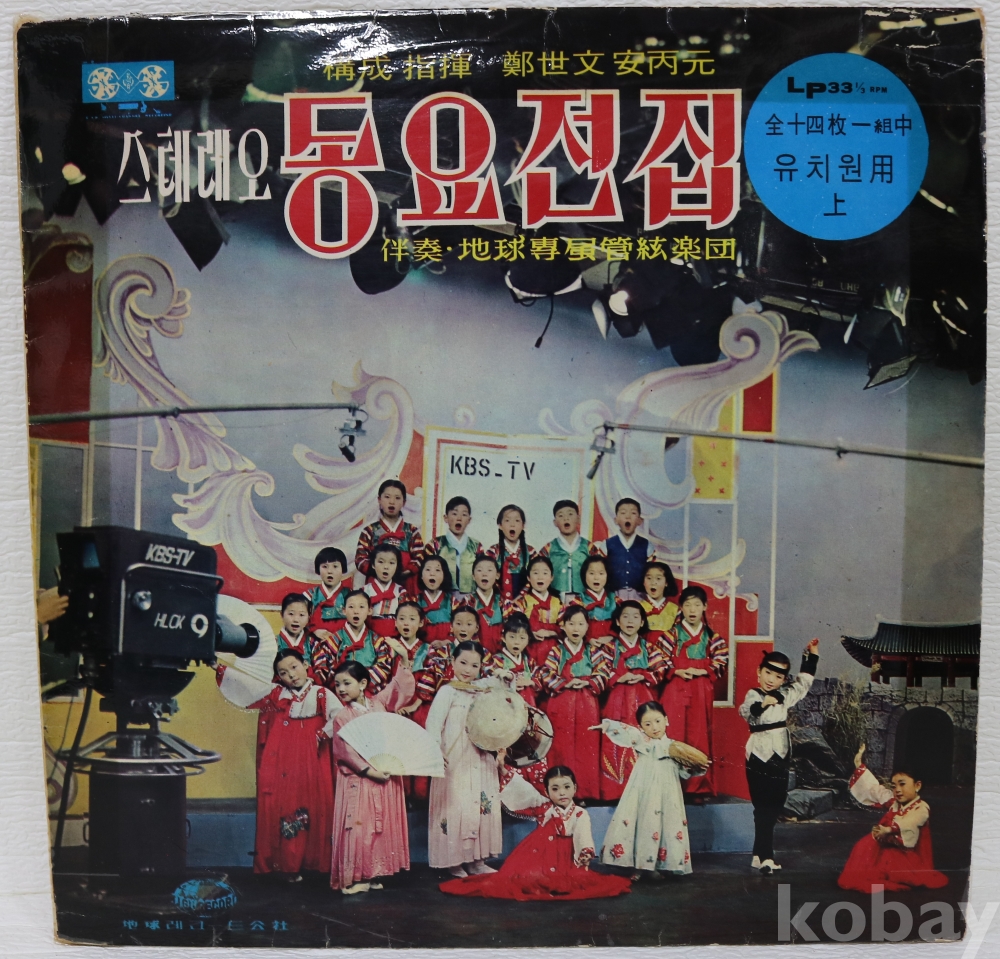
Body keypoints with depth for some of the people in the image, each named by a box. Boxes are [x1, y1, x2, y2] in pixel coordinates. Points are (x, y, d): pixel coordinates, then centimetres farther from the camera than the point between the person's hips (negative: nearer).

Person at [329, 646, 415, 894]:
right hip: (358, 779, -4)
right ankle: (354, 877, 4)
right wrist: (369, 770, -17)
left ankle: (374, 874, 18)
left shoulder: (379, 703, 5)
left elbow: (401, 688, 2)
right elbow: (345, 752, -9)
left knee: (383, 826, 8)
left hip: (386, 776, 4)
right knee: (358, 827, -5)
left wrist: (403, 660, -11)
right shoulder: (341, 717, -4)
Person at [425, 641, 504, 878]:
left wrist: (499, 749, 11)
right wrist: (436, 750, -22)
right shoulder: (447, 692, -5)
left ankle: (477, 860, 17)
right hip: (455, 762, -6)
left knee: (484, 807, 7)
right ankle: (454, 861, 7)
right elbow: (433, 723, -13)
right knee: (455, 808, -4)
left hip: (481, 762, 6)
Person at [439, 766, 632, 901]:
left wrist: (586, 852, -41)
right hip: (540, 852, 2)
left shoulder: (580, 814, -4)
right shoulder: (544, 807, 5)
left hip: (565, 857, -2)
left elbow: (583, 835, -19)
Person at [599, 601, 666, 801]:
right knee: (617, 745, -5)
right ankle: (616, 790, 2)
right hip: (618, 702, -1)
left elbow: (660, 672, 2)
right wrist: (620, 678, -16)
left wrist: (641, 676, -13)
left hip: (643, 701, 1)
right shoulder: (610, 646, 5)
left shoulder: (649, 647, 10)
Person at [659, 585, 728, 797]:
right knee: (675, 735, -3)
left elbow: (721, 661, 2)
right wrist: (677, 671, -15)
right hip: (676, 689, -2)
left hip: (702, 691, 2)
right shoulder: (672, 634, 1)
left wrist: (701, 671, -12)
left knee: (699, 736, 5)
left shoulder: (712, 636, 6)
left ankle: (699, 785, 14)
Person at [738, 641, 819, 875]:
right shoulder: (753, 695, -12)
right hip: (759, 756, -7)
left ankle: (759, 854, 17)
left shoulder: (785, 696, 10)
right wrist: (762, 703, -51)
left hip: (781, 756, 7)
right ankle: (765, 856, -4)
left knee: (776, 805, 9)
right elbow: (746, 711, -32)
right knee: (764, 806, -7)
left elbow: (803, 683, 23)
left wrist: (811, 656, 18)